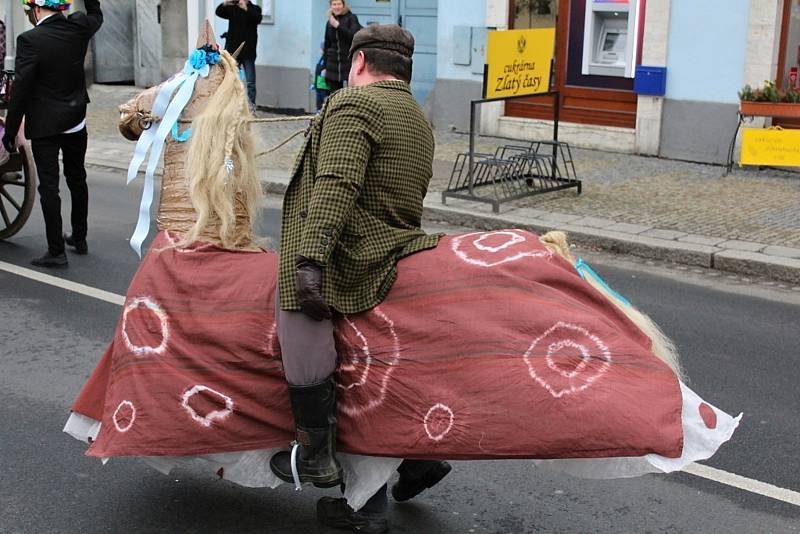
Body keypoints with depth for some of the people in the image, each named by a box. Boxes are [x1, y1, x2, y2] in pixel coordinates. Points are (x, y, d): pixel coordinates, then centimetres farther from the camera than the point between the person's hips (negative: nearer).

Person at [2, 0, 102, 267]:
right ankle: (79, 238, 31)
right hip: (76, 121, 5)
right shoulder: (78, 27, -4)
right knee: (77, 180, 18)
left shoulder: (30, 40, -17)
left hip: (44, 125, -5)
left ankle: (56, 251, 2)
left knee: (49, 187, 0)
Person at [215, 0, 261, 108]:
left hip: (248, 52, -3)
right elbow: (219, 12, -4)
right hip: (232, 50, 3)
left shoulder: (255, 9, 3)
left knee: (250, 82, -3)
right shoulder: (232, 9, 10)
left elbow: (258, 19, -17)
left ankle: (251, 106, -2)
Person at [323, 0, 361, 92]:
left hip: (349, 62, -4)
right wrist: (325, 66, 17)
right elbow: (327, 45, 17)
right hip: (333, 64, 4)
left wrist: (338, 25, -19)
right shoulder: (329, 22, 12)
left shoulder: (351, 18, 0)